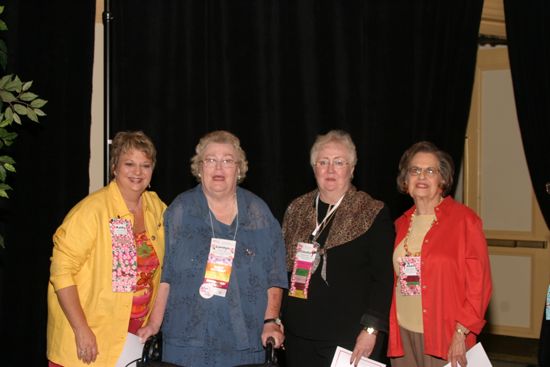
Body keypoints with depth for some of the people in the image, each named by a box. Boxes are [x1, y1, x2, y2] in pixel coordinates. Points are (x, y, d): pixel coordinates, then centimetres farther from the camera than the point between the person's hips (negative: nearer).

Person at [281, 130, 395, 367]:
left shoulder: (374, 215, -4)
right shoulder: (296, 210, 10)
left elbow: (383, 278, -7)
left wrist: (371, 329, -14)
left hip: (351, 338, -4)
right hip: (299, 336, 4)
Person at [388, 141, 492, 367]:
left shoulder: (464, 219, -5)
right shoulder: (401, 224, 11)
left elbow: (479, 282, -8)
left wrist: (461, 333, -14)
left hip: (447, 339, -4)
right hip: (403, 334, 5)